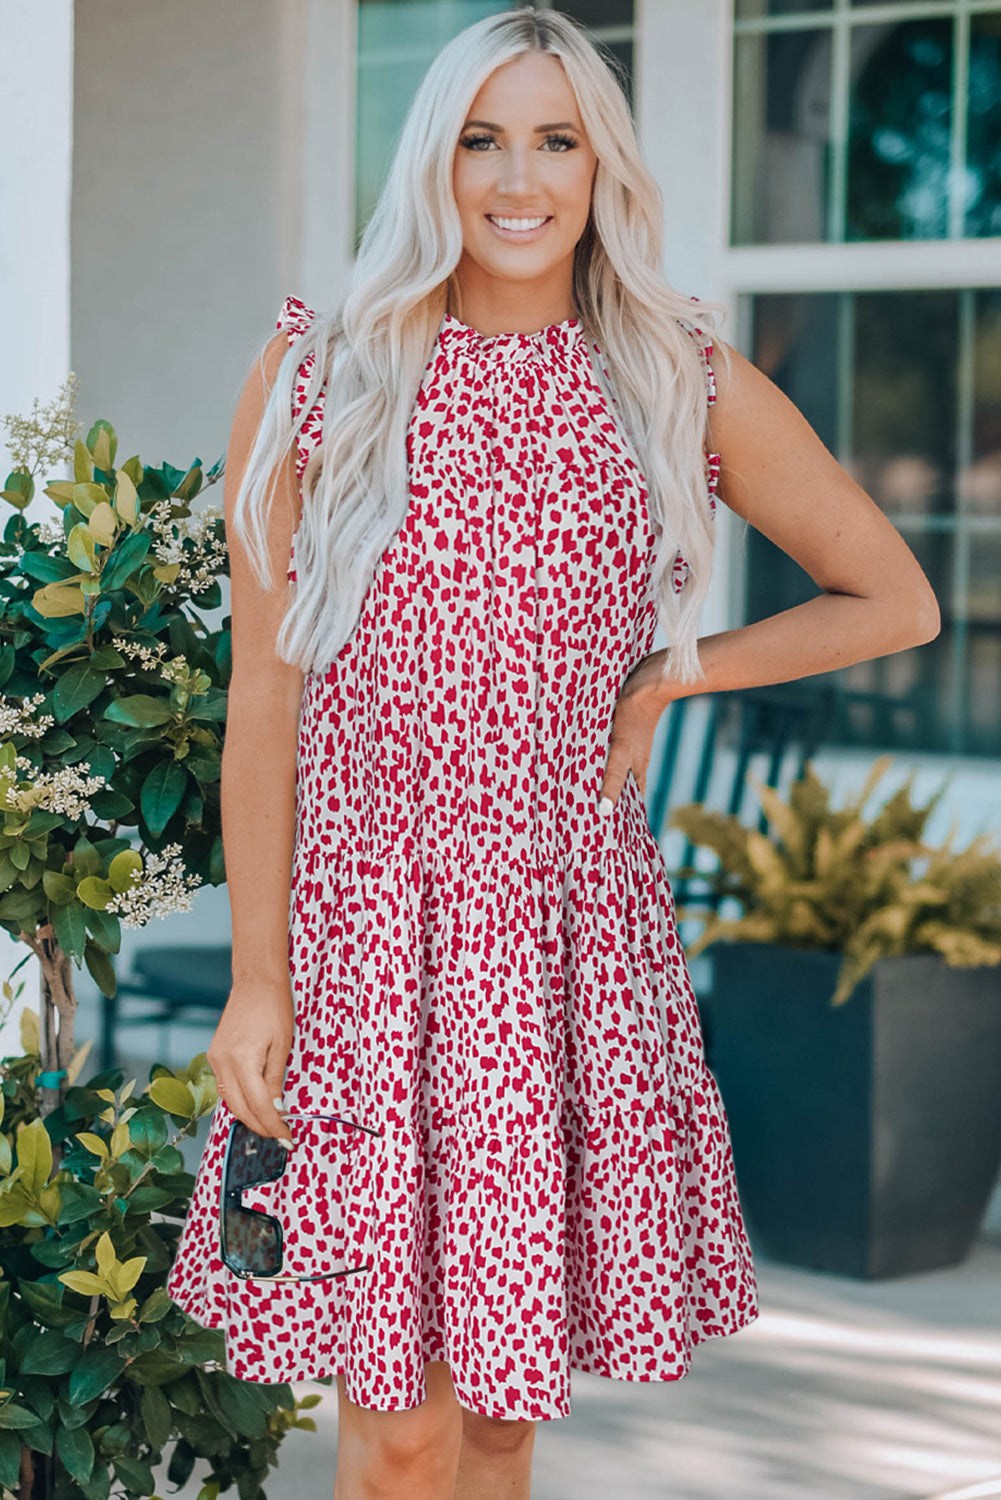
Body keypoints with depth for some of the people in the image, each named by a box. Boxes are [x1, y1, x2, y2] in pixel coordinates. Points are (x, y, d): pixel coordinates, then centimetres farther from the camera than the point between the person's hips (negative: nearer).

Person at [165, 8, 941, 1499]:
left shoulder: (690, 388, 4)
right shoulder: (317, 373, 0)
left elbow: (896, 601, 14)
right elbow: (265, 691, 1)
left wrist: (661, 683, 4)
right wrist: (255, 976, -2)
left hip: (577, 931, 2)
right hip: (366, 926, -1)